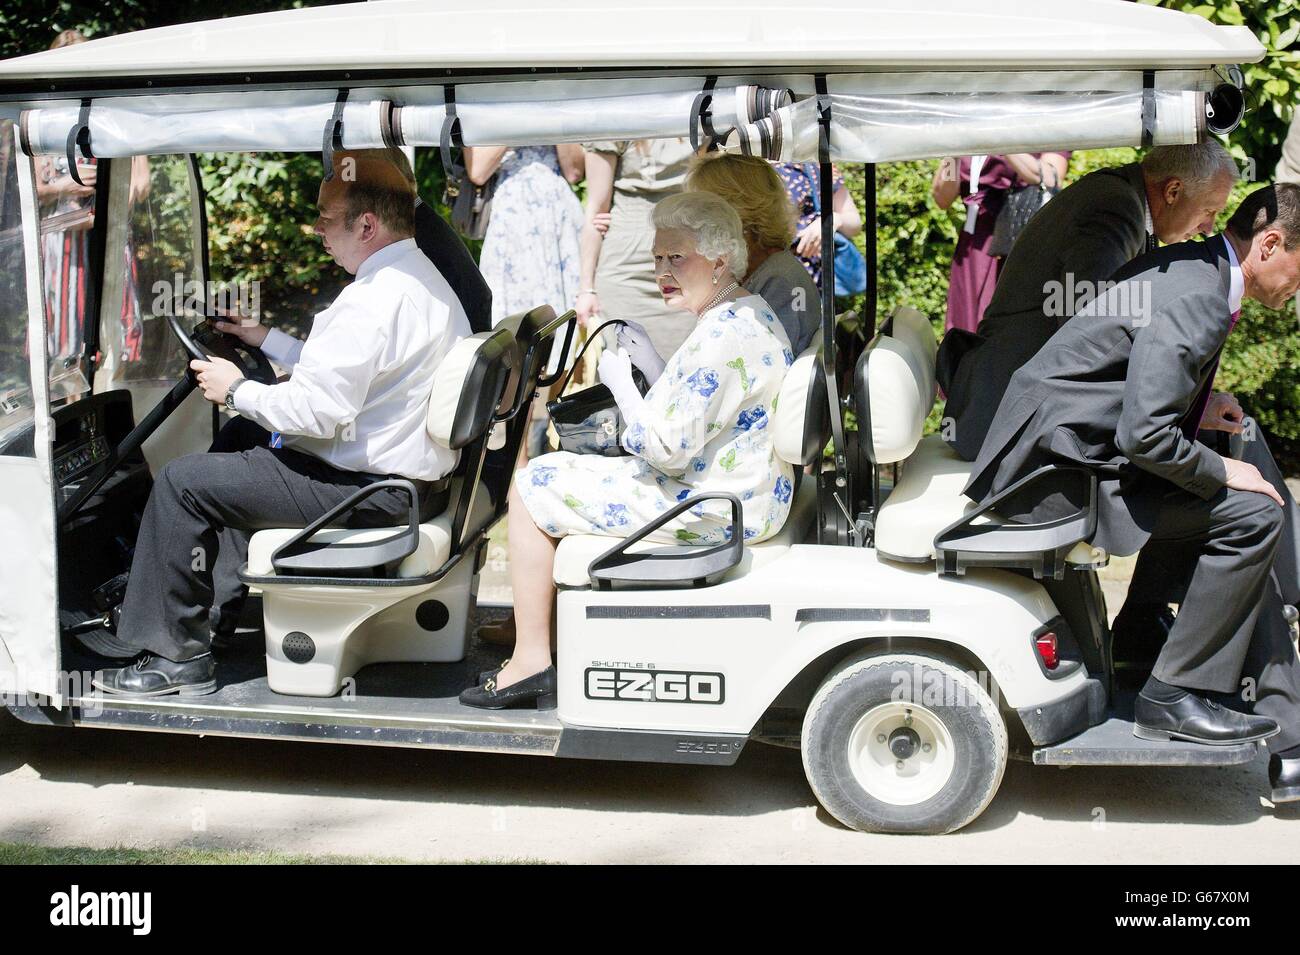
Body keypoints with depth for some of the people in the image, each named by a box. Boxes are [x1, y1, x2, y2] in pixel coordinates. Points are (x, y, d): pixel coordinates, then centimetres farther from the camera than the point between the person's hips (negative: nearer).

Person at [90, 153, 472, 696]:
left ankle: (175, 657, 1)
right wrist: (265, 339, 19)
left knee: (182, 482, -6)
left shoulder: (373, 299, -23)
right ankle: (232, 589, 36)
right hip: (413, 474, 11)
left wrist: (237, 391, -10)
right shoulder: (424, 279, 11)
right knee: (245, 440, 30)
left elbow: (319, 410, -26)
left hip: (367, 489, -11)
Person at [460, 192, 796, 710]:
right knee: (571, 467, 26)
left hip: (711, 511, -11)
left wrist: (620, 381, -12)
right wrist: (650, 365, 5)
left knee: (532, 486, -2)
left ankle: (531, 660, 3)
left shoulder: (720, 337, -24)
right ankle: (538, 626, 31)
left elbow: (669, 450, -24)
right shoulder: (754, 312, 8)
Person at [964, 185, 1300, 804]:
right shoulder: (1197, 300, -19)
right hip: (1054, 471, -11)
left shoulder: (1191, 270, 13)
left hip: (1068, 452, 11)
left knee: (1243, 523, 9)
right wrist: (1221, 471, -11)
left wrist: (1195, 407, 13)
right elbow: (1144, 436, -26)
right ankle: (1172, 696, -5)